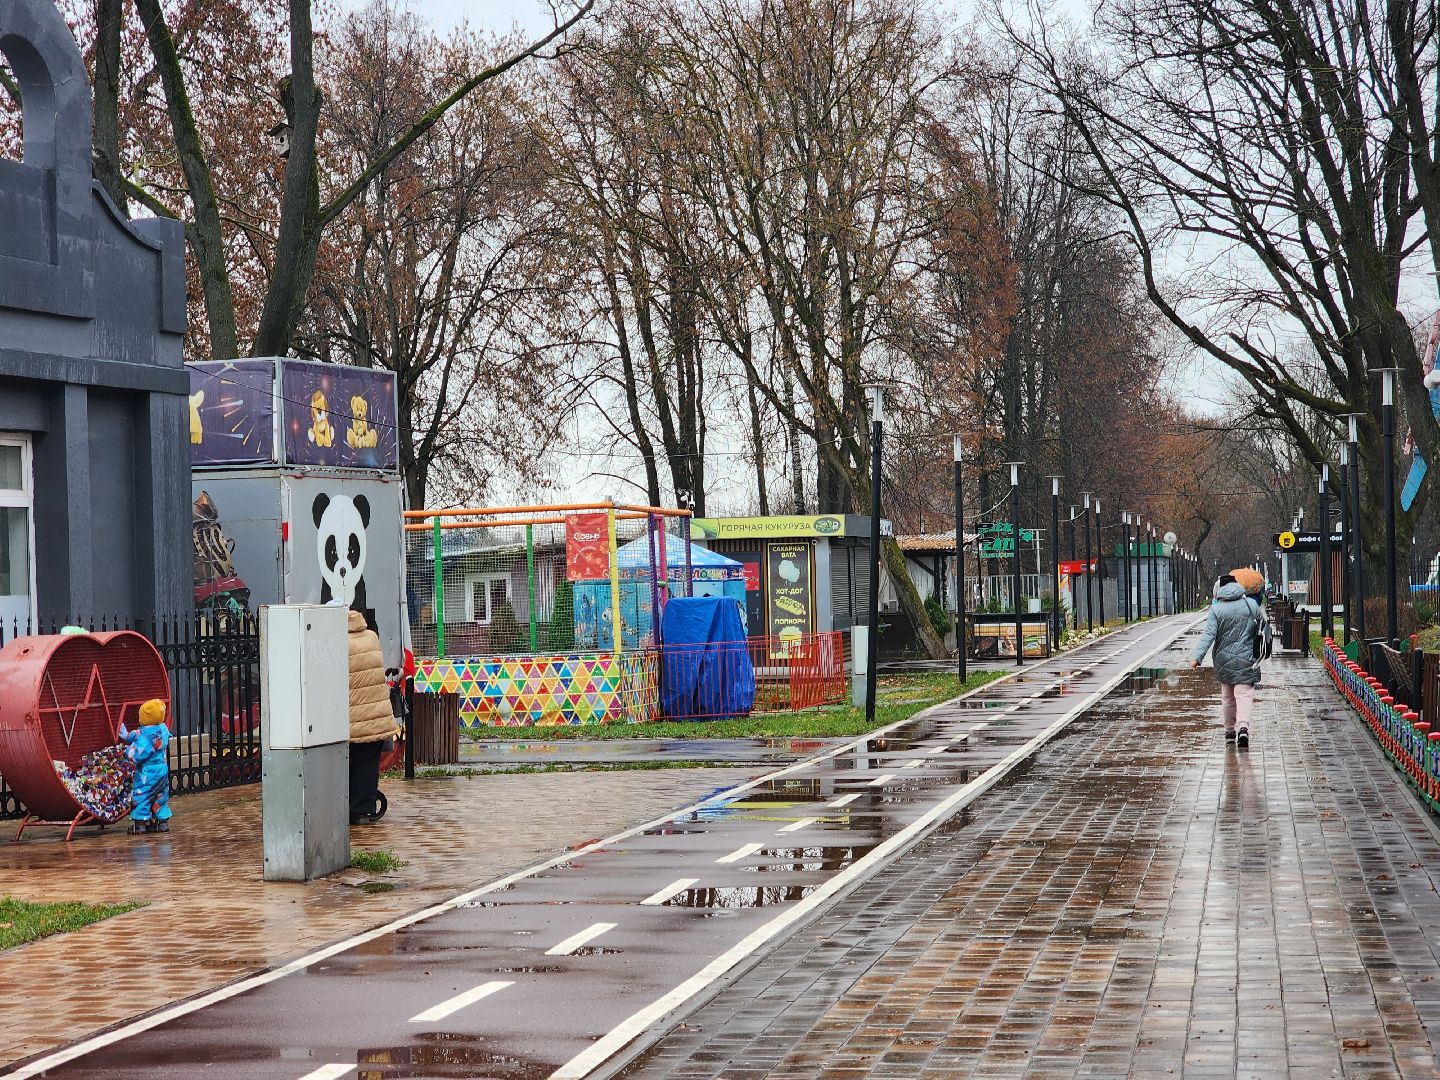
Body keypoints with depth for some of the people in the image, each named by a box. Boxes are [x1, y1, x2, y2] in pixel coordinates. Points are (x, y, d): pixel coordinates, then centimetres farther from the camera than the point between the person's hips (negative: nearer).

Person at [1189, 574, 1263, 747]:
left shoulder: (1216, 609, -5)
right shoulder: (1251, 604, 1)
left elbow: (1209, 635, -13)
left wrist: (1197, 656, -16)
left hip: (1223, 659, 0)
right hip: (1246, 659, 0)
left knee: (1227, 696, 15)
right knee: (1244, 694, -5)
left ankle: (1230, 731, 24)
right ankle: (1243, 726, -27)